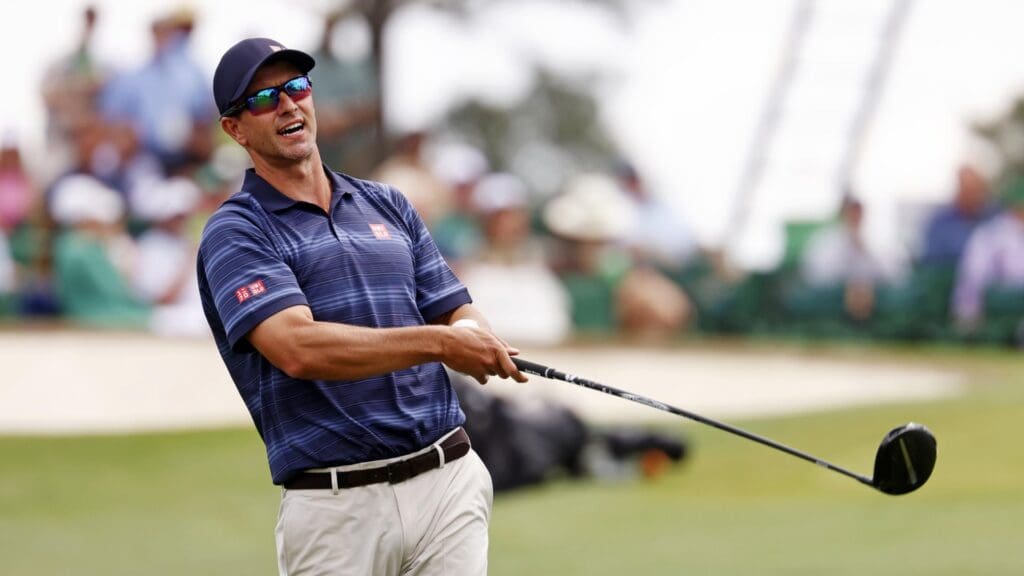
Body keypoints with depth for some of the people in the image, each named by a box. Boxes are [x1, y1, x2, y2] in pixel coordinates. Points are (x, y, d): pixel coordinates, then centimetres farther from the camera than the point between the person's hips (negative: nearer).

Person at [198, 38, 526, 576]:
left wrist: (476, 337, -12)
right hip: (334, 505, -4)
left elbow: (460, 319, 13)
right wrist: (440, 341, -23)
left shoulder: (387, 205, 16)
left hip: (448, 479, 4)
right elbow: (298, 349, -18)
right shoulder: (235, 232, -2)